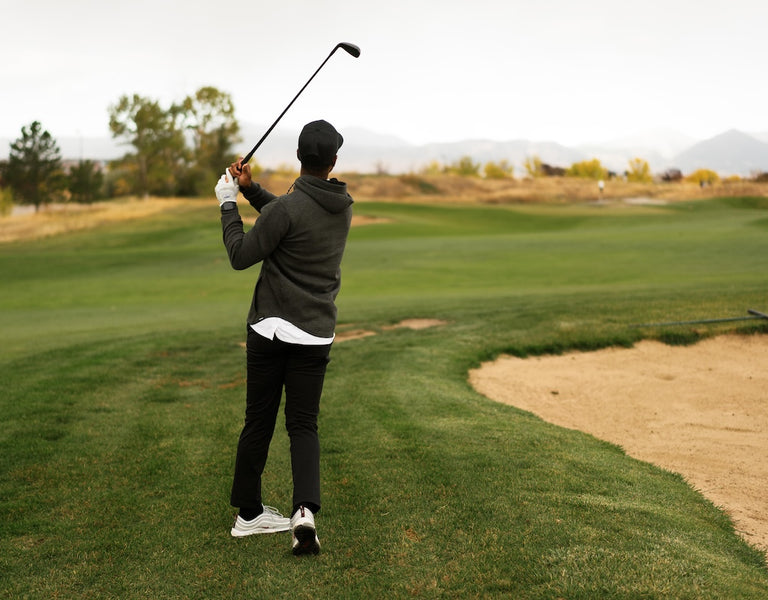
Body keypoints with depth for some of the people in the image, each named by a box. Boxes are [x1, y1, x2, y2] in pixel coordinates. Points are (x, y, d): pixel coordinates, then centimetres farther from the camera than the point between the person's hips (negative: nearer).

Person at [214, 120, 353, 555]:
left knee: (259, 422, 9)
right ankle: (305, 510, -13)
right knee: (304, 426, 7)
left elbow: (241, 256, -7)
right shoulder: (343, 208, 5)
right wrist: (251, 189, 12)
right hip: (317, 336, 4)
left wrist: (229, 203, 2)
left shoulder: (288, 208, -16)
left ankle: (249, 512, 20)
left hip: (272, 330, -4)